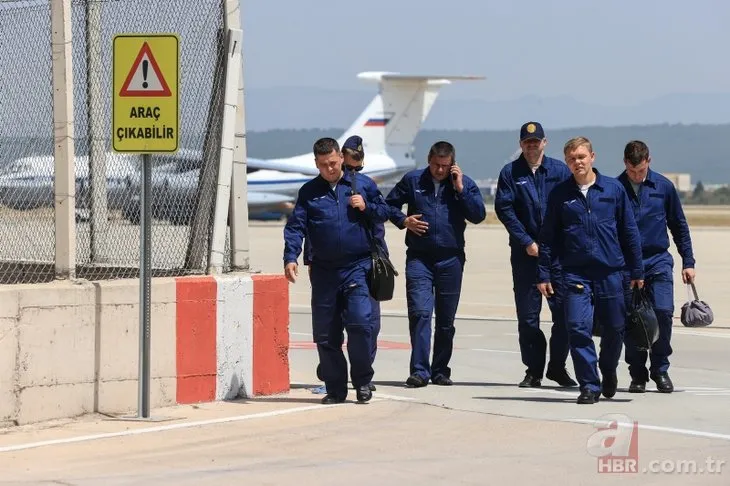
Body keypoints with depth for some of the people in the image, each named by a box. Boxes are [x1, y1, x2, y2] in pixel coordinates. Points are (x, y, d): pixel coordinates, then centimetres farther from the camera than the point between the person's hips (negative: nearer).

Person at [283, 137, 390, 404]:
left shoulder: (362, 184, 7)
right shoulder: (309, 192, 8)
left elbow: (383, 212, 13)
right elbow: (295, 227, 1)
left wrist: (366, 207, -8)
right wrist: (290, 257, -14)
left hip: (357, 268, -2)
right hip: (323, 270, 2)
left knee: (359, 323, -15)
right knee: (325, 334, 4)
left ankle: (362, 382, 1)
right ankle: (335, 388, 15)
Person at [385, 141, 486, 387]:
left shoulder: (465, 183, 3)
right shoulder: (412, 180, 3)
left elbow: (478, 215, -7)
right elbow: (390, 204, 14)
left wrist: (460, 189, -13)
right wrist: (403, 221, -5)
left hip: (451, 259, 1)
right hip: (419, 258, -1)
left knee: (446, 319, 8)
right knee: (419, 312, -13)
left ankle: (440, 370, 20)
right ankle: (419, 370, -15)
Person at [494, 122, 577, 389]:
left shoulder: (560, 170, 6)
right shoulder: (510, 173, 5)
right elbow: (504, 209, -2)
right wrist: (527, 242, -9)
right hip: (525, 252, 0)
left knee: (564, 310, -3)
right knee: (527, 314, 2)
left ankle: (557, 366, 11)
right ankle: (533, 370, 11)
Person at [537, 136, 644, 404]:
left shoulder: (614, 189, 3)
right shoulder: (560, 194, 3)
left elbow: (630, 231, 8)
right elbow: (548, 237, 7)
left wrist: (637, 271, 8)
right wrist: (543, 274, 3)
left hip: (611, 272, 1)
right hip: (575, 273, 0)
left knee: (615, 329, 8)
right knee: (578, 327, -10)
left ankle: (608, 370, 36)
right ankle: (589, 384, -1)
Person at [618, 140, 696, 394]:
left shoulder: (664, 187, 4)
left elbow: (679, 226, 12)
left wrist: (688, 262, 10)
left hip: (658, 261, 0)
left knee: (663, 312, -12)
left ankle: (660, 369, 3)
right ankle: (638, 374, 11)